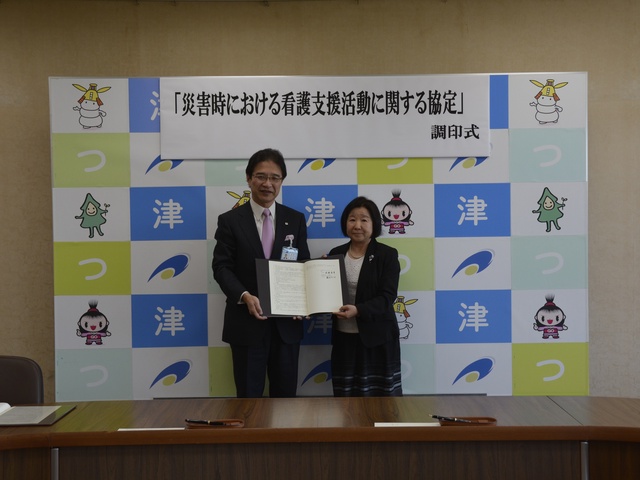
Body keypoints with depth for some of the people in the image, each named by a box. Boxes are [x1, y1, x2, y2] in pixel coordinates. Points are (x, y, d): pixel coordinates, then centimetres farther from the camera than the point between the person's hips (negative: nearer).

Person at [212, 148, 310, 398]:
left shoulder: (295, 219, 7)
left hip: (287, 322, 3)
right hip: (246, 322, -2)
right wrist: (245, 296, -23)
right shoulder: (230, 220, -2)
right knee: (249, 394, 9)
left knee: (286, 393, 13)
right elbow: (221, 267, -6)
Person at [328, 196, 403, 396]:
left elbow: (387, 297, -14)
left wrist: (358, 310, -28)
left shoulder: (387, 255, -5)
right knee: (347, 396, 11)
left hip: (377, 337, -4)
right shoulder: (336, 254, 7)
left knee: (381, 394, 4)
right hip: (344, 337, 4)